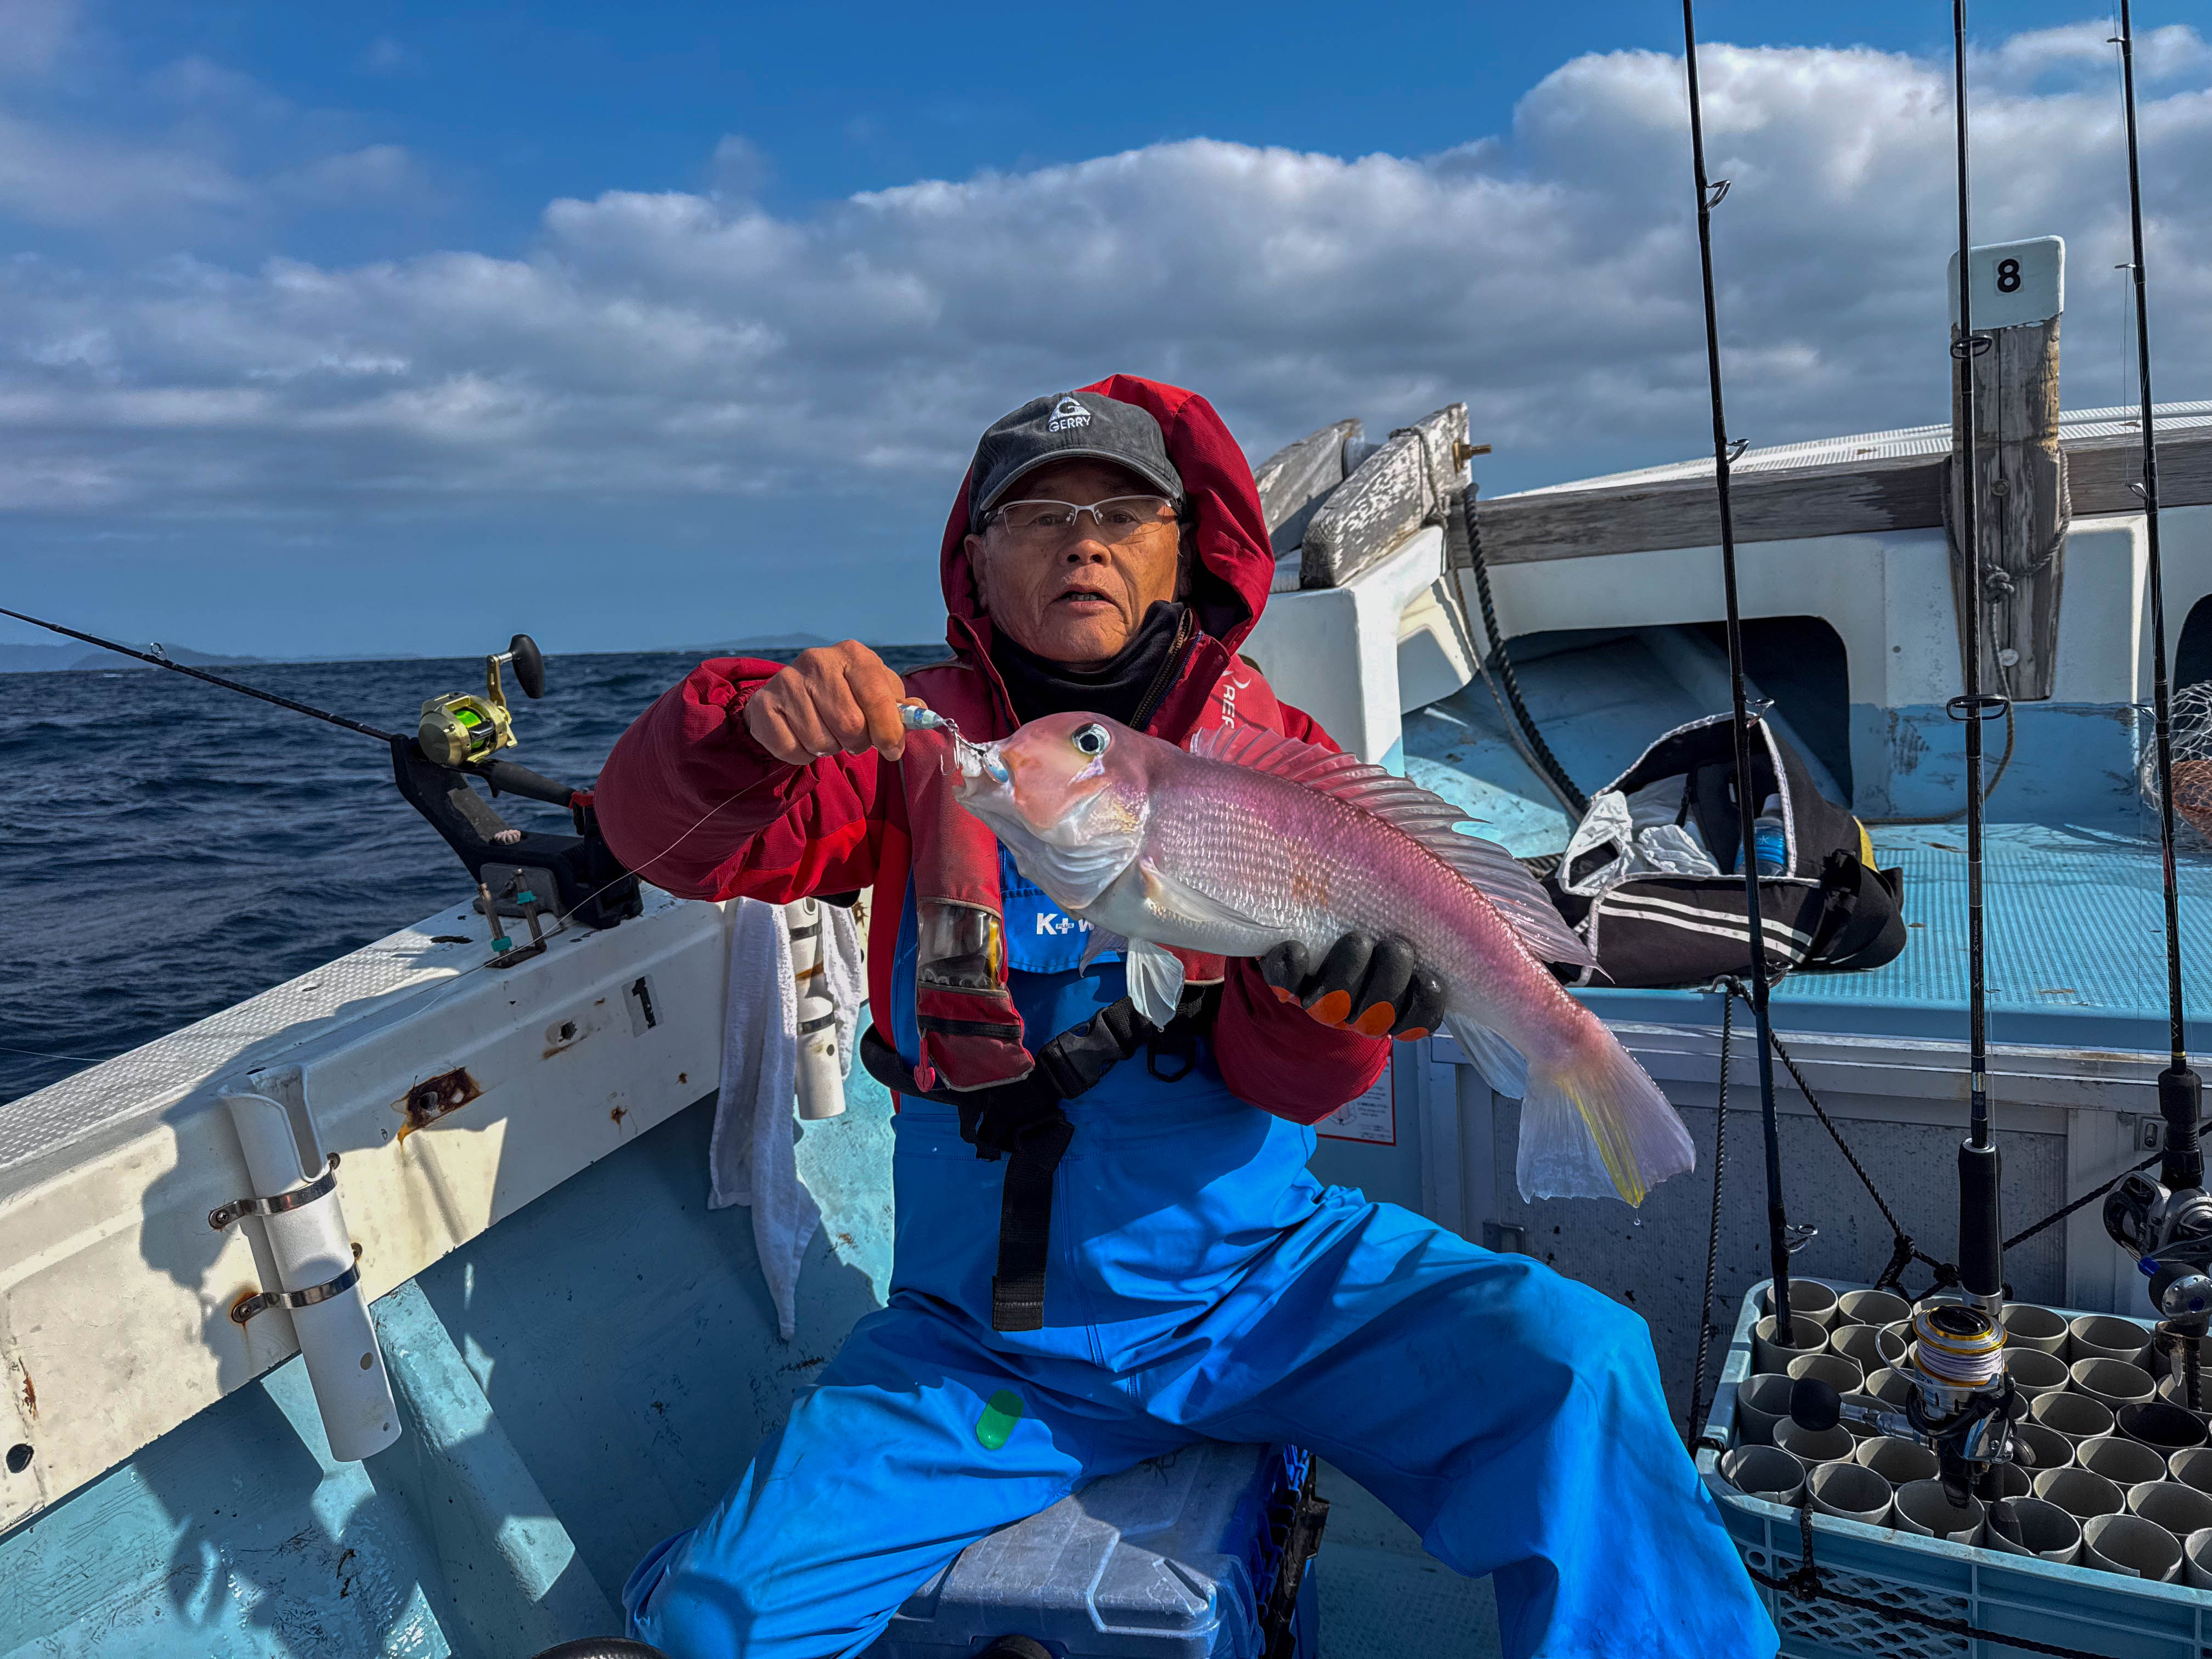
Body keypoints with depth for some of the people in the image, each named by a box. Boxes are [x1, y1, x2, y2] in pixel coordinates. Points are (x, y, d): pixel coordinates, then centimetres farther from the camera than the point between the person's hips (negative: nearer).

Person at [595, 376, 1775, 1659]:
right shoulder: (918, 746, 1)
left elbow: (1289, 1082, -10)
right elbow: (666, 835, -9)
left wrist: (1340, 981, -34)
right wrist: (752, 726, -31)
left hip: (1261, 1276, 0)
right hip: (987, 1340, 1)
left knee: (1571, 1365, -21)